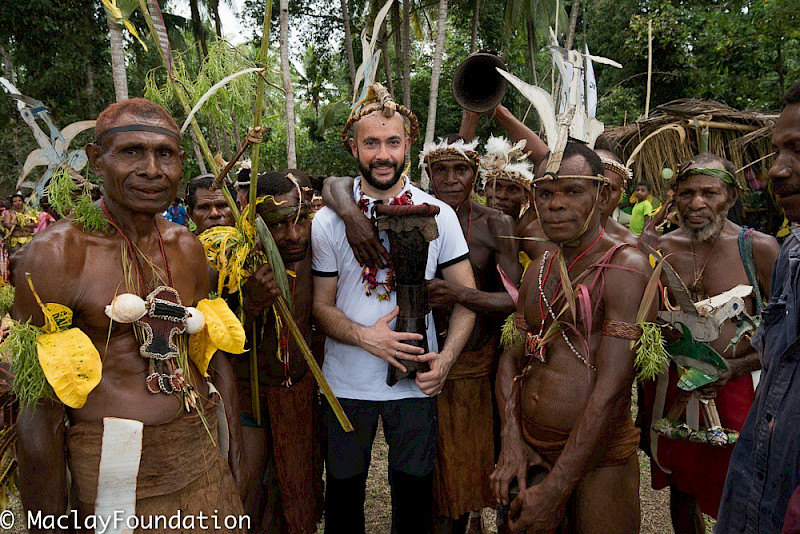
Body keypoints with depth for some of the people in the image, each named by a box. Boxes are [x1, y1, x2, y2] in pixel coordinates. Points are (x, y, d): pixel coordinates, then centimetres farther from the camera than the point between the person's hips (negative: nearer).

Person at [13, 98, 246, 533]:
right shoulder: (56, 253, -14)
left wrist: (235, 451, 11)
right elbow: (38, 414, -13)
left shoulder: (188, 248, 3)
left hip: (204, 455, 6)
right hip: (113, 470, -5)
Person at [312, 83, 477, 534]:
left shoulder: (439, 215, -2)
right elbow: (322, 306, -1)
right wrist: (364, 336, -20)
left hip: (417, 381, 1)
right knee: (344, 489, 15)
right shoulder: (329, 220, -4)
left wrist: (446, 357, -15)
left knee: (414, 490, 15)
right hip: (347, 383, 0)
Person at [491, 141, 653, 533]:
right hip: (531, 448, 6)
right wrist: (512, 440, -6)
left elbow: (611, 390, -21)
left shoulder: (625, 268, -15)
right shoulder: (538, 268, 9)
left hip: (598, 456, -6)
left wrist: (554, 490, -20)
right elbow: (511, 356, 9)